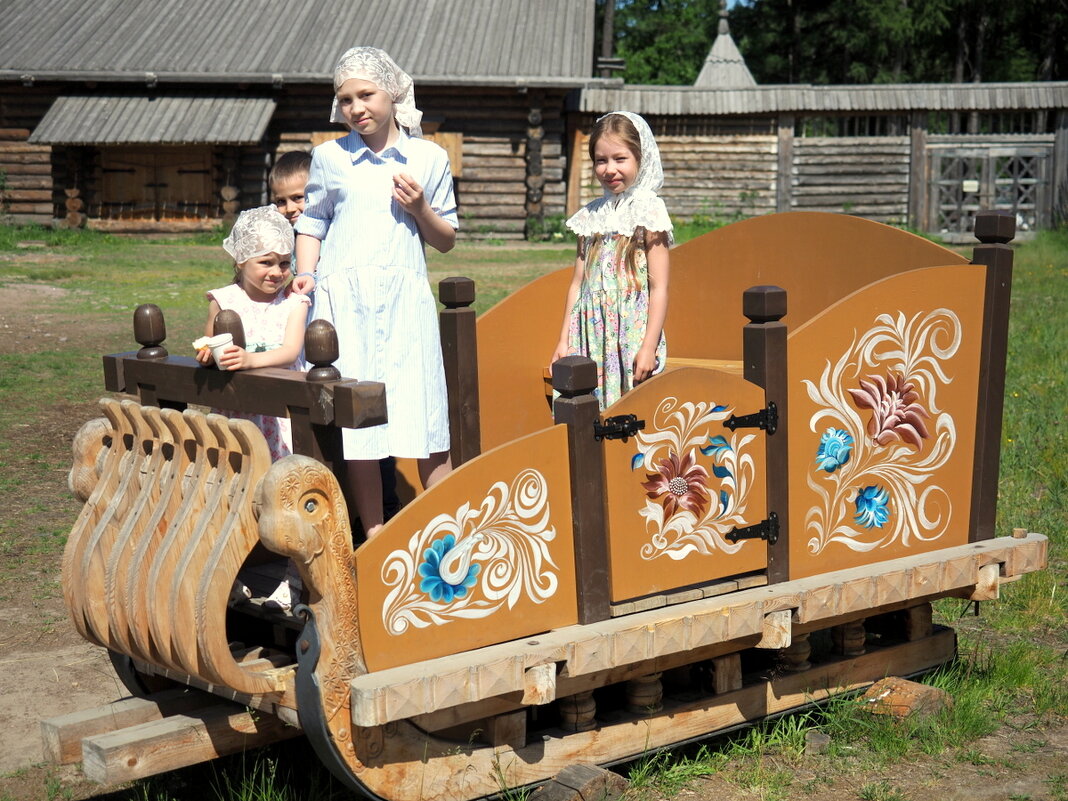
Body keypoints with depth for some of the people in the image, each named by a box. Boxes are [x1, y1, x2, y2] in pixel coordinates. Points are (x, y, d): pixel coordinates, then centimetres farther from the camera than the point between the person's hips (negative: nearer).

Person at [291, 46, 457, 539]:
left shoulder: (429, 158, 9)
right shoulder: (329, 157, 8)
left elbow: (447, 240, 14)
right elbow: (311, 223, 17)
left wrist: (420, 208, -4)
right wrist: (306, 274, 1)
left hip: (405, 297, 0)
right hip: (343, 299, 0)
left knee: (426, 418, -2)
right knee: (354, 421, 1)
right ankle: (375, 540, 11)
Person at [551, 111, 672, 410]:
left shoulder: (649, 212, -4)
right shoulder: (591, 216, 11)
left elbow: (659, 288, -8)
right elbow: (578, 283, 15)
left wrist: (649, 347, -13)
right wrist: (564, 340, 10)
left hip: (632, 338, -5)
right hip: (592, 336, 5)